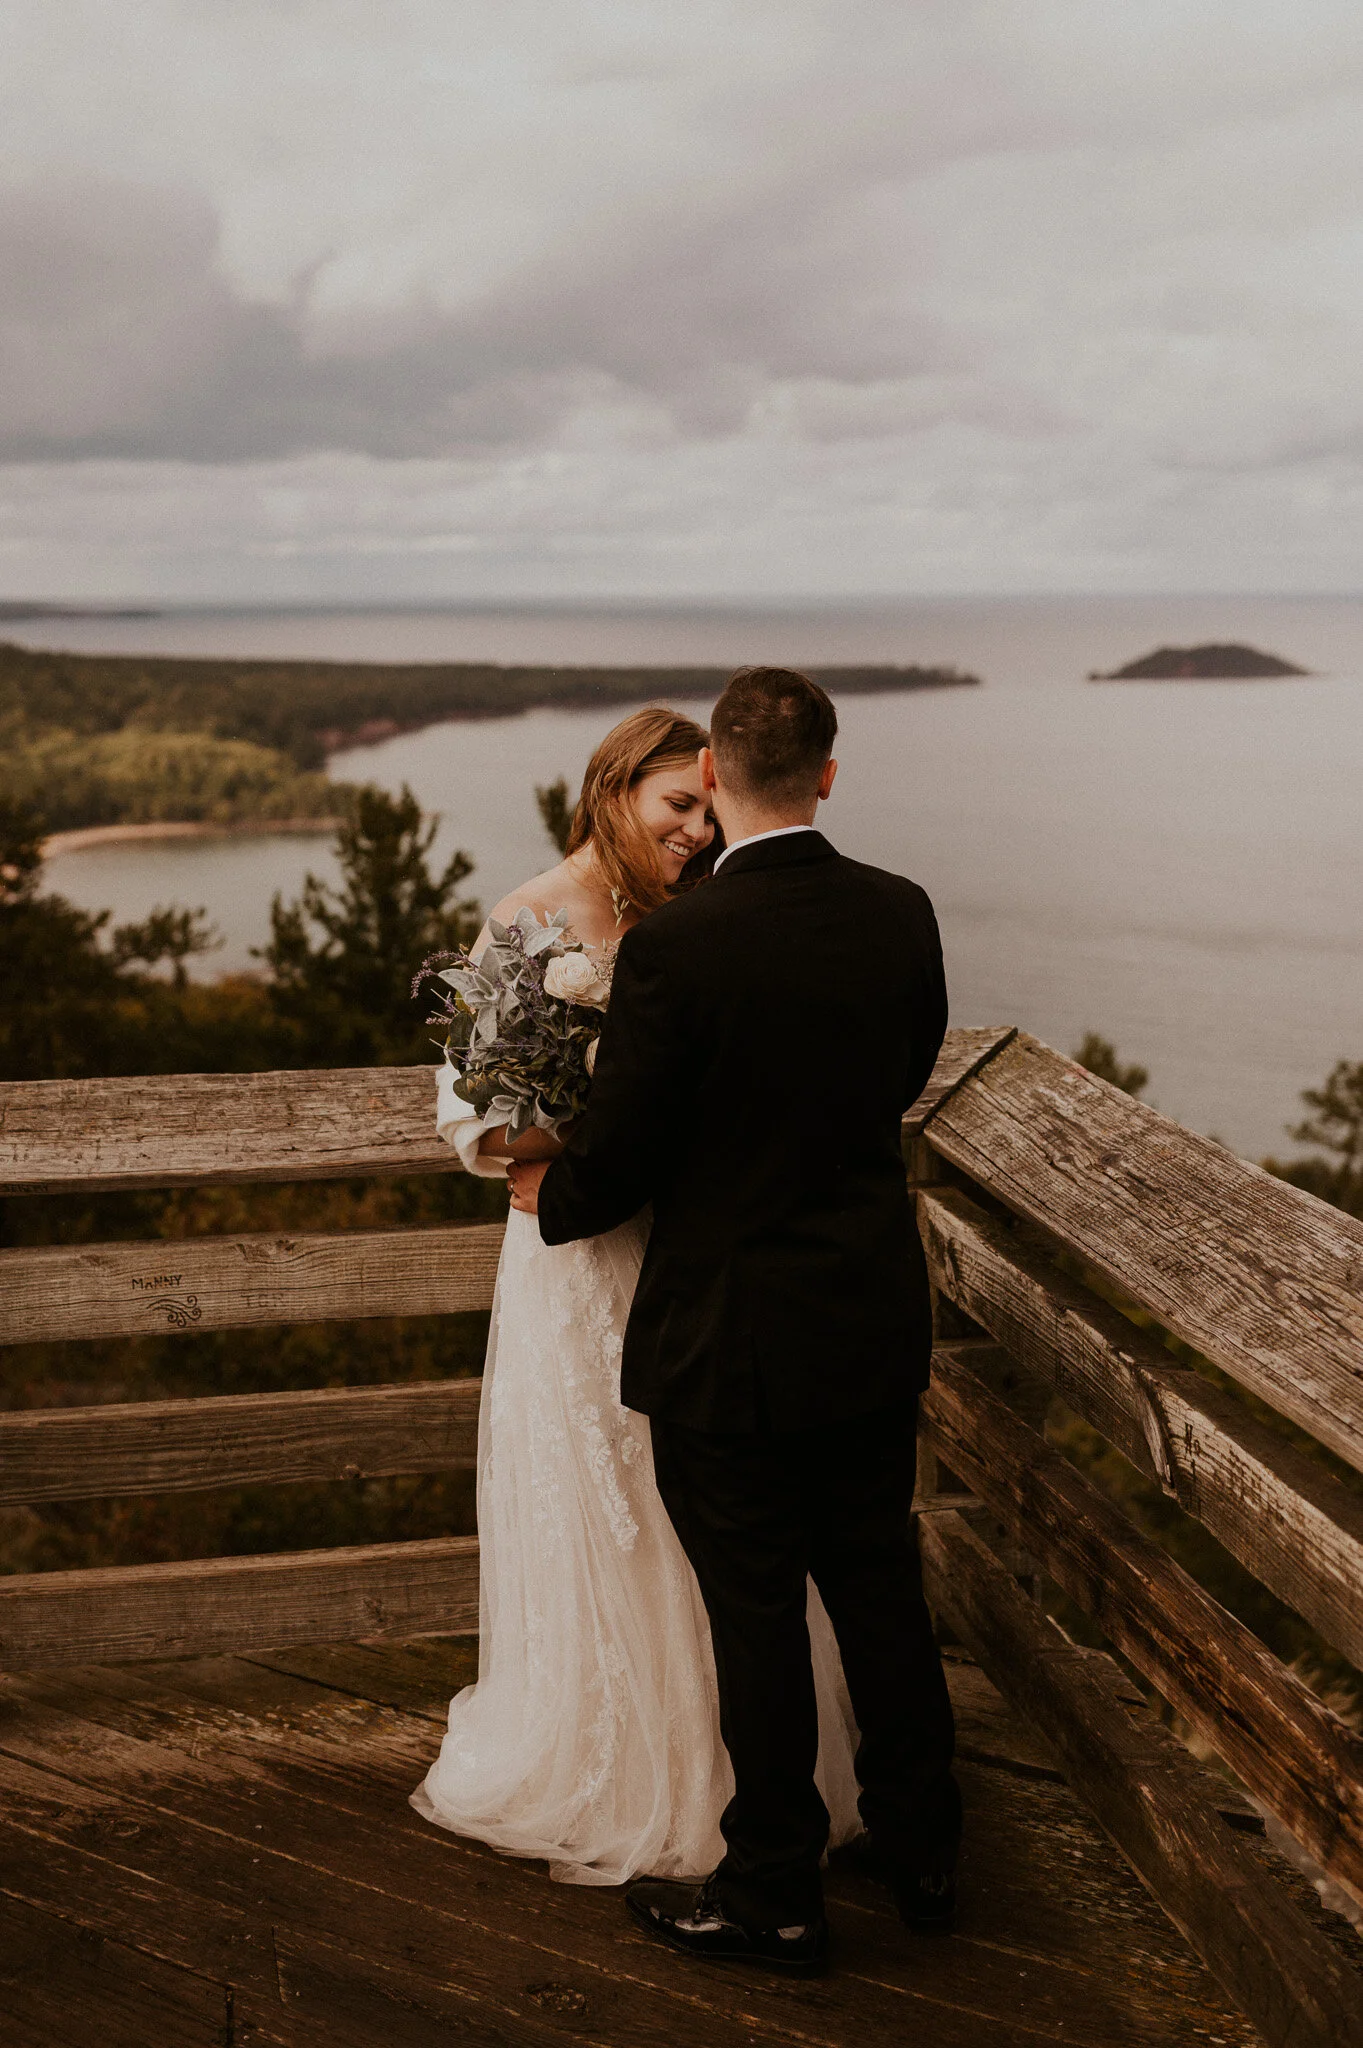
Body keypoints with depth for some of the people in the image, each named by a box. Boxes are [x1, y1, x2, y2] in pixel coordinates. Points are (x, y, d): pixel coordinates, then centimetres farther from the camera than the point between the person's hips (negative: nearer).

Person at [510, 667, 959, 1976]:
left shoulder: (675, 946, -22)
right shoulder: (902, 915, -5)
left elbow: (618, 1156, -14)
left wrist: (550, 1199, 7)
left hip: (732, 1339, -5)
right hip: (878, 1323, 6)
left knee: (756, 1619, 9)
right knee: (879, 1586, 20)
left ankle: (774, 1897, 25)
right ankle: (920, 1852, 36)